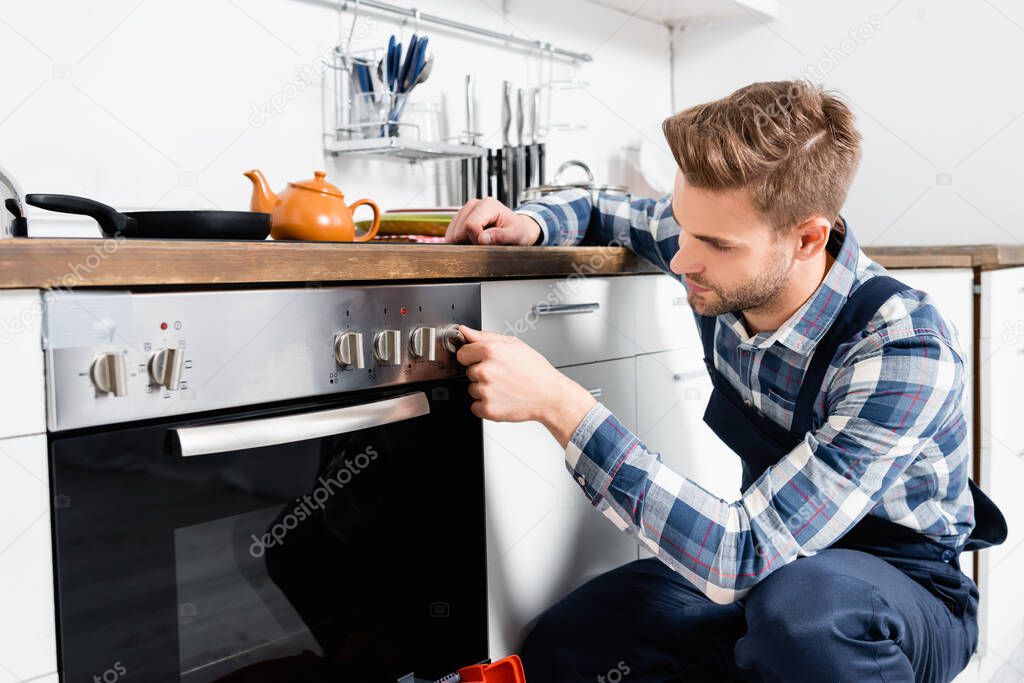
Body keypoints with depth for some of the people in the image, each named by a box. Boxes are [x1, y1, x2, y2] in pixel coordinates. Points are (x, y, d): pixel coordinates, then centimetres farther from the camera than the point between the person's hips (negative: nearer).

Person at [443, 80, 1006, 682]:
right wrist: (528, 223, -15)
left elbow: (745, 559, -36)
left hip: (908, 582, -5)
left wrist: (558, 402, -38)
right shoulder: (721, 249, -12)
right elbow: (600, 210, 9)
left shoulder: (907, 350, -31)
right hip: (770, 544, 5)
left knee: (799, 600, -40)